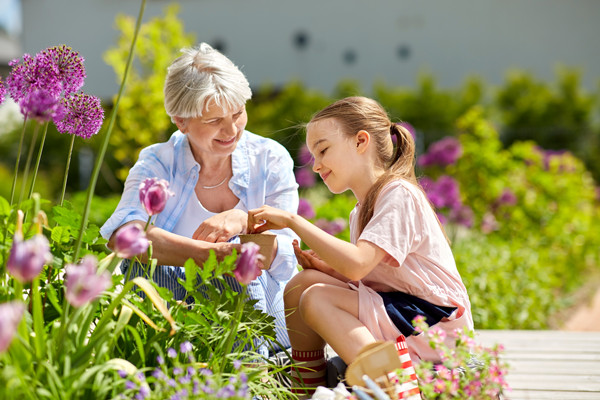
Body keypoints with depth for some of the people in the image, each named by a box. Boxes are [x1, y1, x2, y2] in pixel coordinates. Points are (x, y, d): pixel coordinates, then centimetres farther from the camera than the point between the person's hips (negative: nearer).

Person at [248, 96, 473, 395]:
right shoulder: (360, 212, 16)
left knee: (316, 299, -22)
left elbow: (357, 264, -28)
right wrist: (325, 268, -8)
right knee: (303, 283, -4)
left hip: (437, 324, -9)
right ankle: (306, 389, 3)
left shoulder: (399, 192, -14)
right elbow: (364, 276, 11)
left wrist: (292, 219, -23)